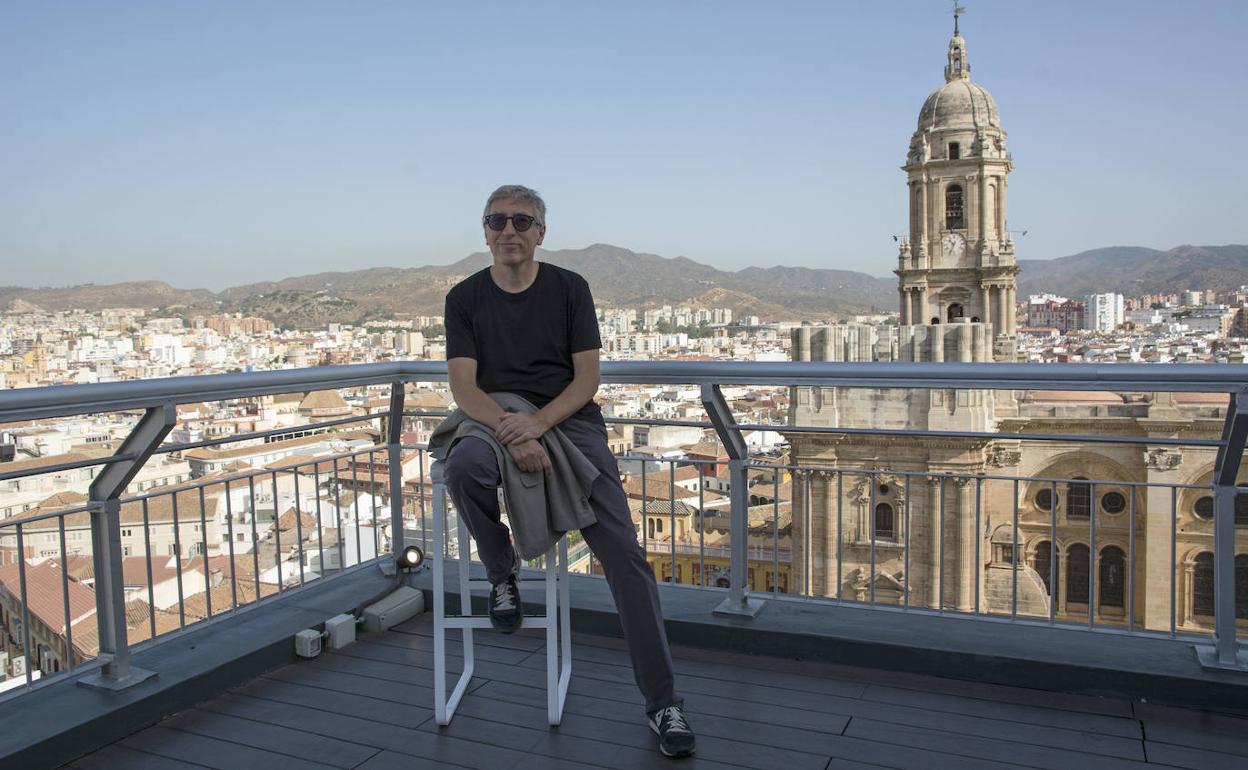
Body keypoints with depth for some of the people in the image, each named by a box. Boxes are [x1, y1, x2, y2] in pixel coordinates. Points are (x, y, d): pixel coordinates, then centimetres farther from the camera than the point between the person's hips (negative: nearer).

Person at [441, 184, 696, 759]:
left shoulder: (570, 289, 6)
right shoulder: (465, 298, 7)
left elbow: (586, 379, 0)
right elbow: (463, 387, -3)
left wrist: (537, 422, -18)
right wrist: (509, 430, -22)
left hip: (568, 420, 0)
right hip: (495, 422, 1)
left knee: (622, 550, -16)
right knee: (463, 466, -37)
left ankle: (662, 701, -8)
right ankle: (501, 574, -5)